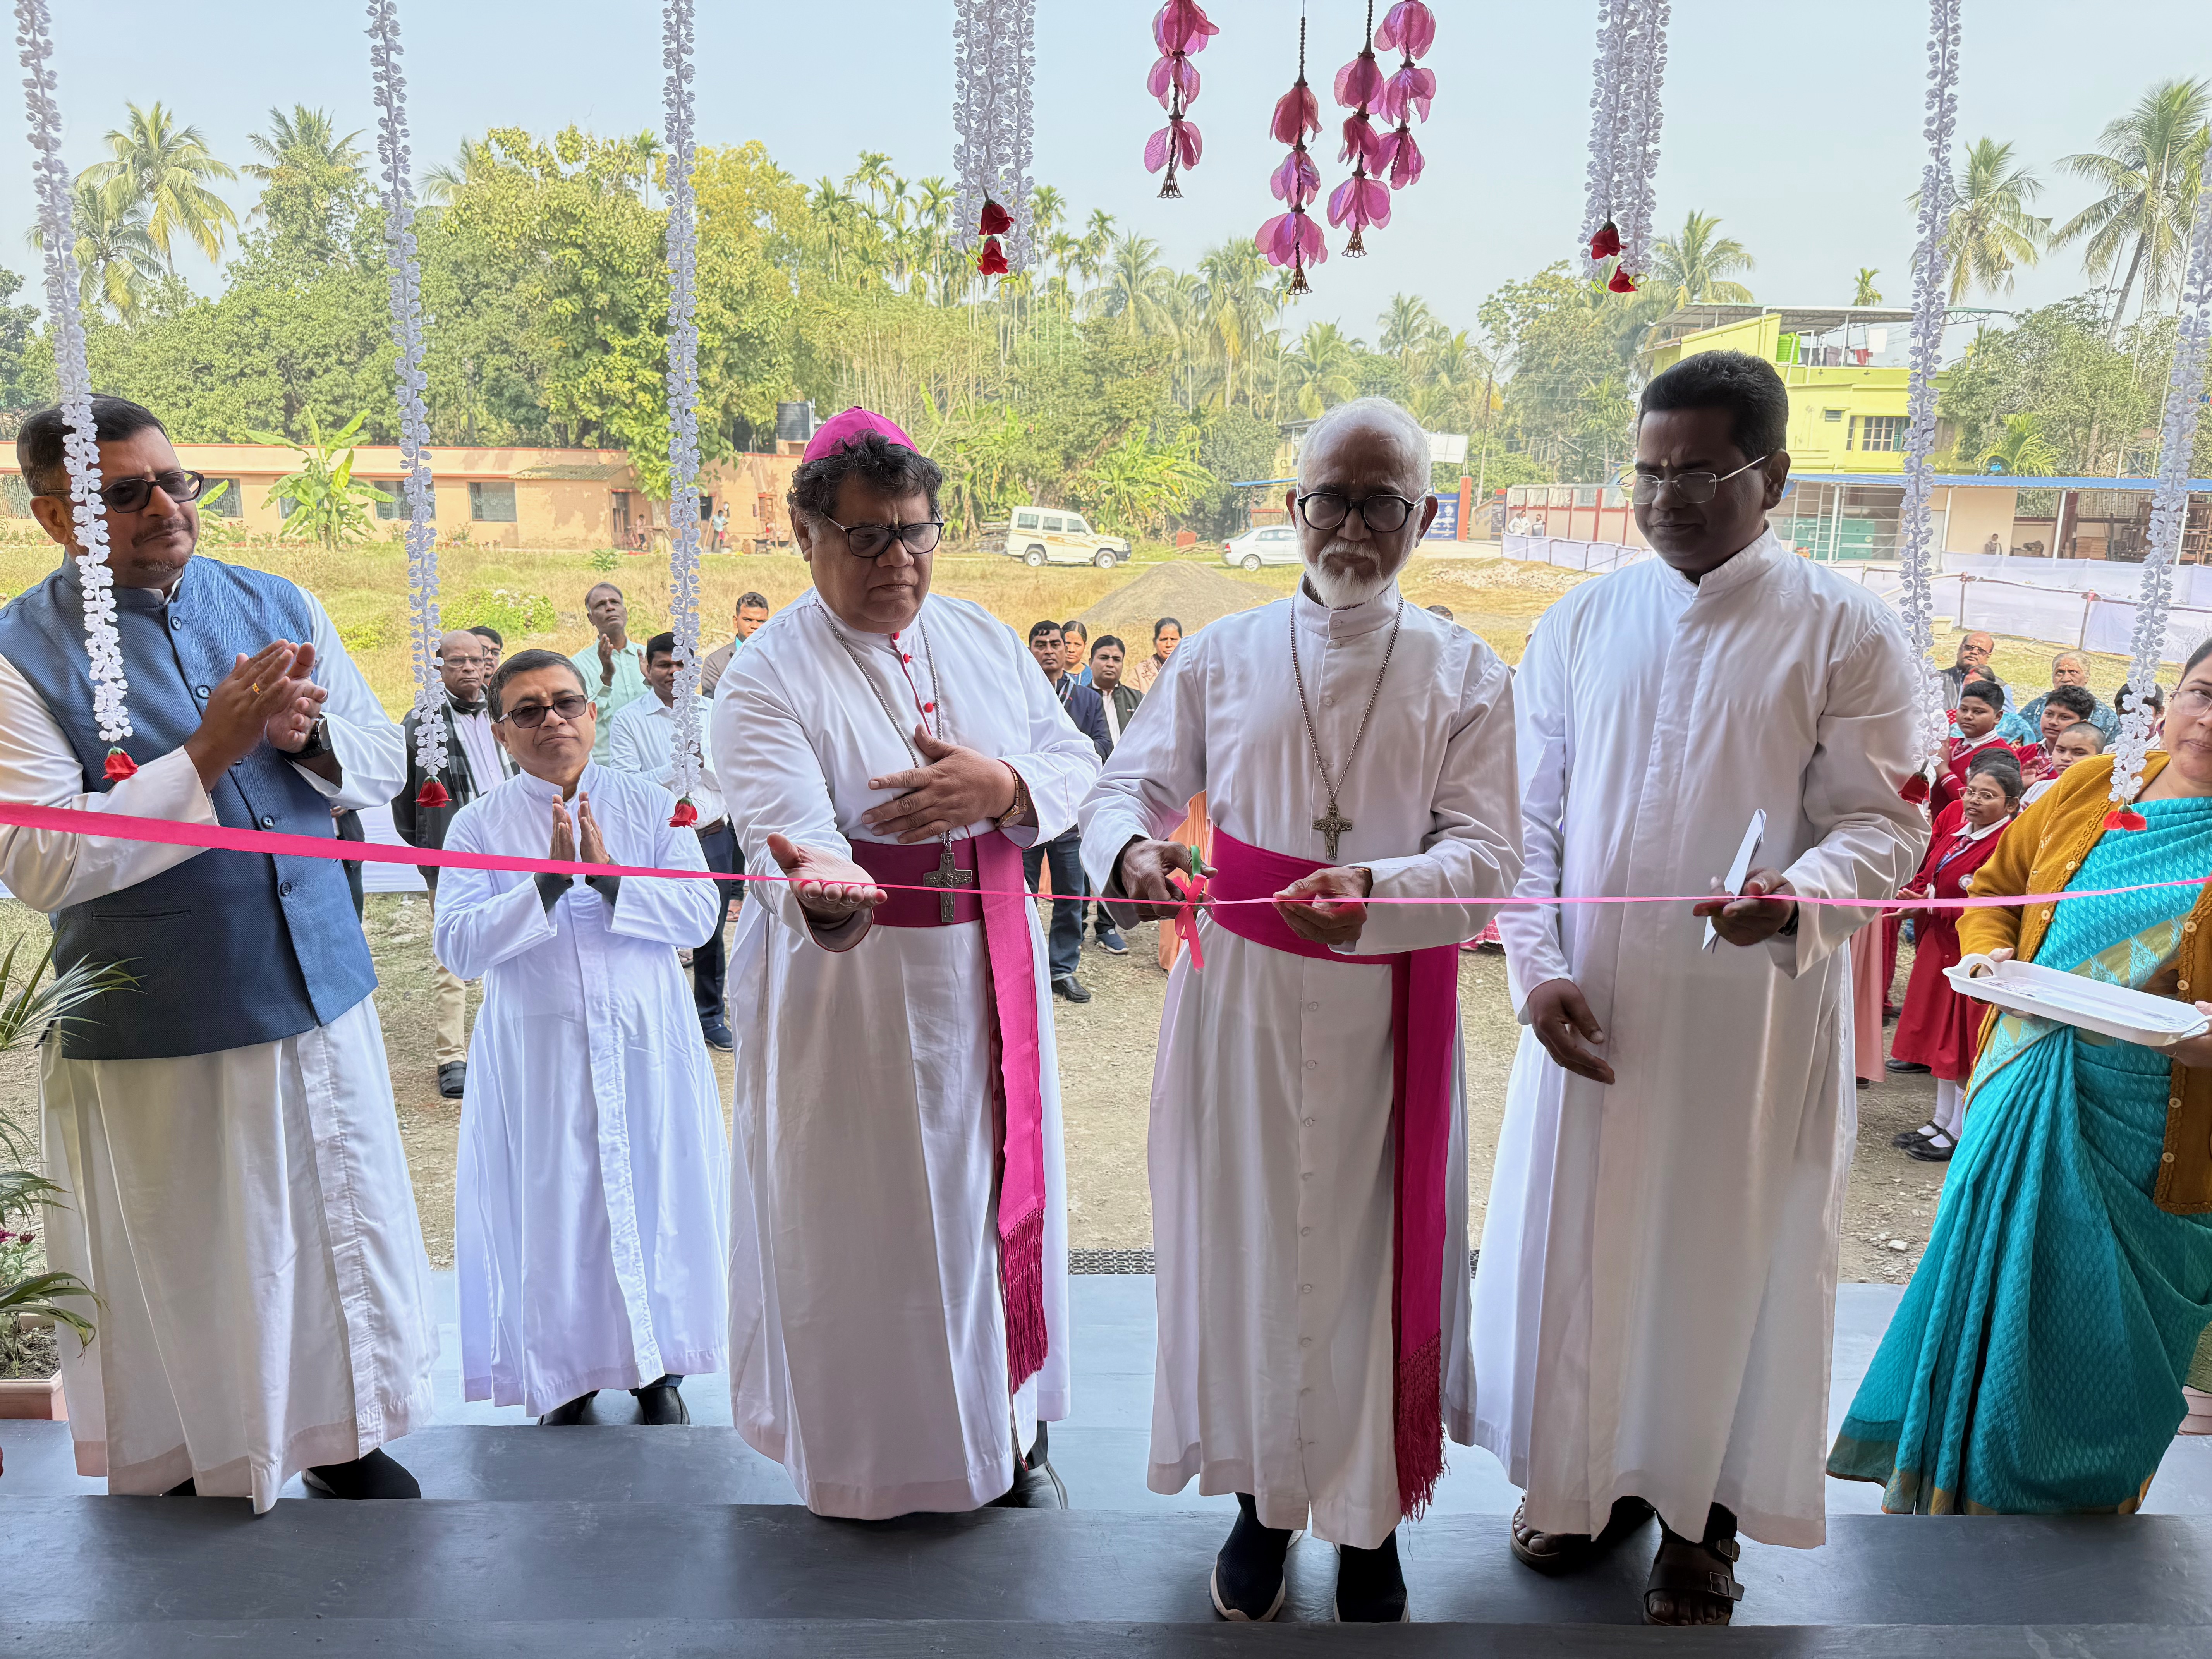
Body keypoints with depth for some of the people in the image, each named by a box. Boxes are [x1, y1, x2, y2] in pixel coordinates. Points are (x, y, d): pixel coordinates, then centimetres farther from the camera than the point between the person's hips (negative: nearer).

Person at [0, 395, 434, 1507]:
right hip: (152, 1020, -4)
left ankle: (341, 1440, 37)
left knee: (339, 1228, 16)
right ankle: (188, 1478, 34)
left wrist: (309, 732, -13)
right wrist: (208, 755, -24)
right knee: (184, 1267, 10)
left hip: (317, 986, 4)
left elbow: (382, 761, 9)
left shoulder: (275, 605, 5)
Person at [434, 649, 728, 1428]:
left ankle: (657, 1368, 26)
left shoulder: (650, 804, 2)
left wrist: (611, 877, -19)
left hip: (644, 1041, 1)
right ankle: (568, 1375, 25)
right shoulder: (479, 824, 0)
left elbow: (698, 913, -6)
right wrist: (545, 887, -21)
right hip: (537, 1049, -1)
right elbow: (457, 945, -9)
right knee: (552, 1205, 5)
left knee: (653, 1190, 8)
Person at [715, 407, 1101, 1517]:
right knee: (864, 1212, 6)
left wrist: (1001, 785, -17)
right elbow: (789, 832, -25)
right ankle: (868, 1449, 31)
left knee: (1003, 1185, 16)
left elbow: (1075, 763, 4)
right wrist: (819, 889, -48)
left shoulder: (983, 640, 6)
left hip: (993, 968, 5)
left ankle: (1011, 1423, 39)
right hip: (851, 988, -5)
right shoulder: (769, 677, -11)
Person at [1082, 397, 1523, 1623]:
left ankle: (1370, 1525, 29)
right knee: (1244, 1237, 9)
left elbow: (1487, 856, -7)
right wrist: (1132, 849, -20)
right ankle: (1262, 1500, 31)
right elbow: (1125, 787, 5)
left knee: (1374, 1250, 7)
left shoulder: (1466, 676, 2)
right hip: (1240, 997, 1)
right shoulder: (1221, 655, 6)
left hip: (1388, 1013, 0)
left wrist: (1376, 894, -28)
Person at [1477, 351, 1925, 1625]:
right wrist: (1538, 970, -7)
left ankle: (1703, 1514, 32)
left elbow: (1884, 819, -7)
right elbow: (1528, 817, 4)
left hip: (1753, 1018, -3)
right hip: (1590, 1008, 3)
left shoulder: (1848, 635, -5)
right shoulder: (1580, 623, 5)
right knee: (1579, 1244, 13)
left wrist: (1799, 895, -29)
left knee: (1728, 1255, 10)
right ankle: (1596, 1476, 36)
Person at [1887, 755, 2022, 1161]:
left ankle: (1960, 1132, 12)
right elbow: (1926, 878, 16)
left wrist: (1933, 906, -22)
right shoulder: (1954, 835, 10)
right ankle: (1942, 1120, 26)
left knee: (1964, 1041, 0)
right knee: (1941, 1035, 15)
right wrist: (1913, 895, -6)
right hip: (1939, 947, 8)